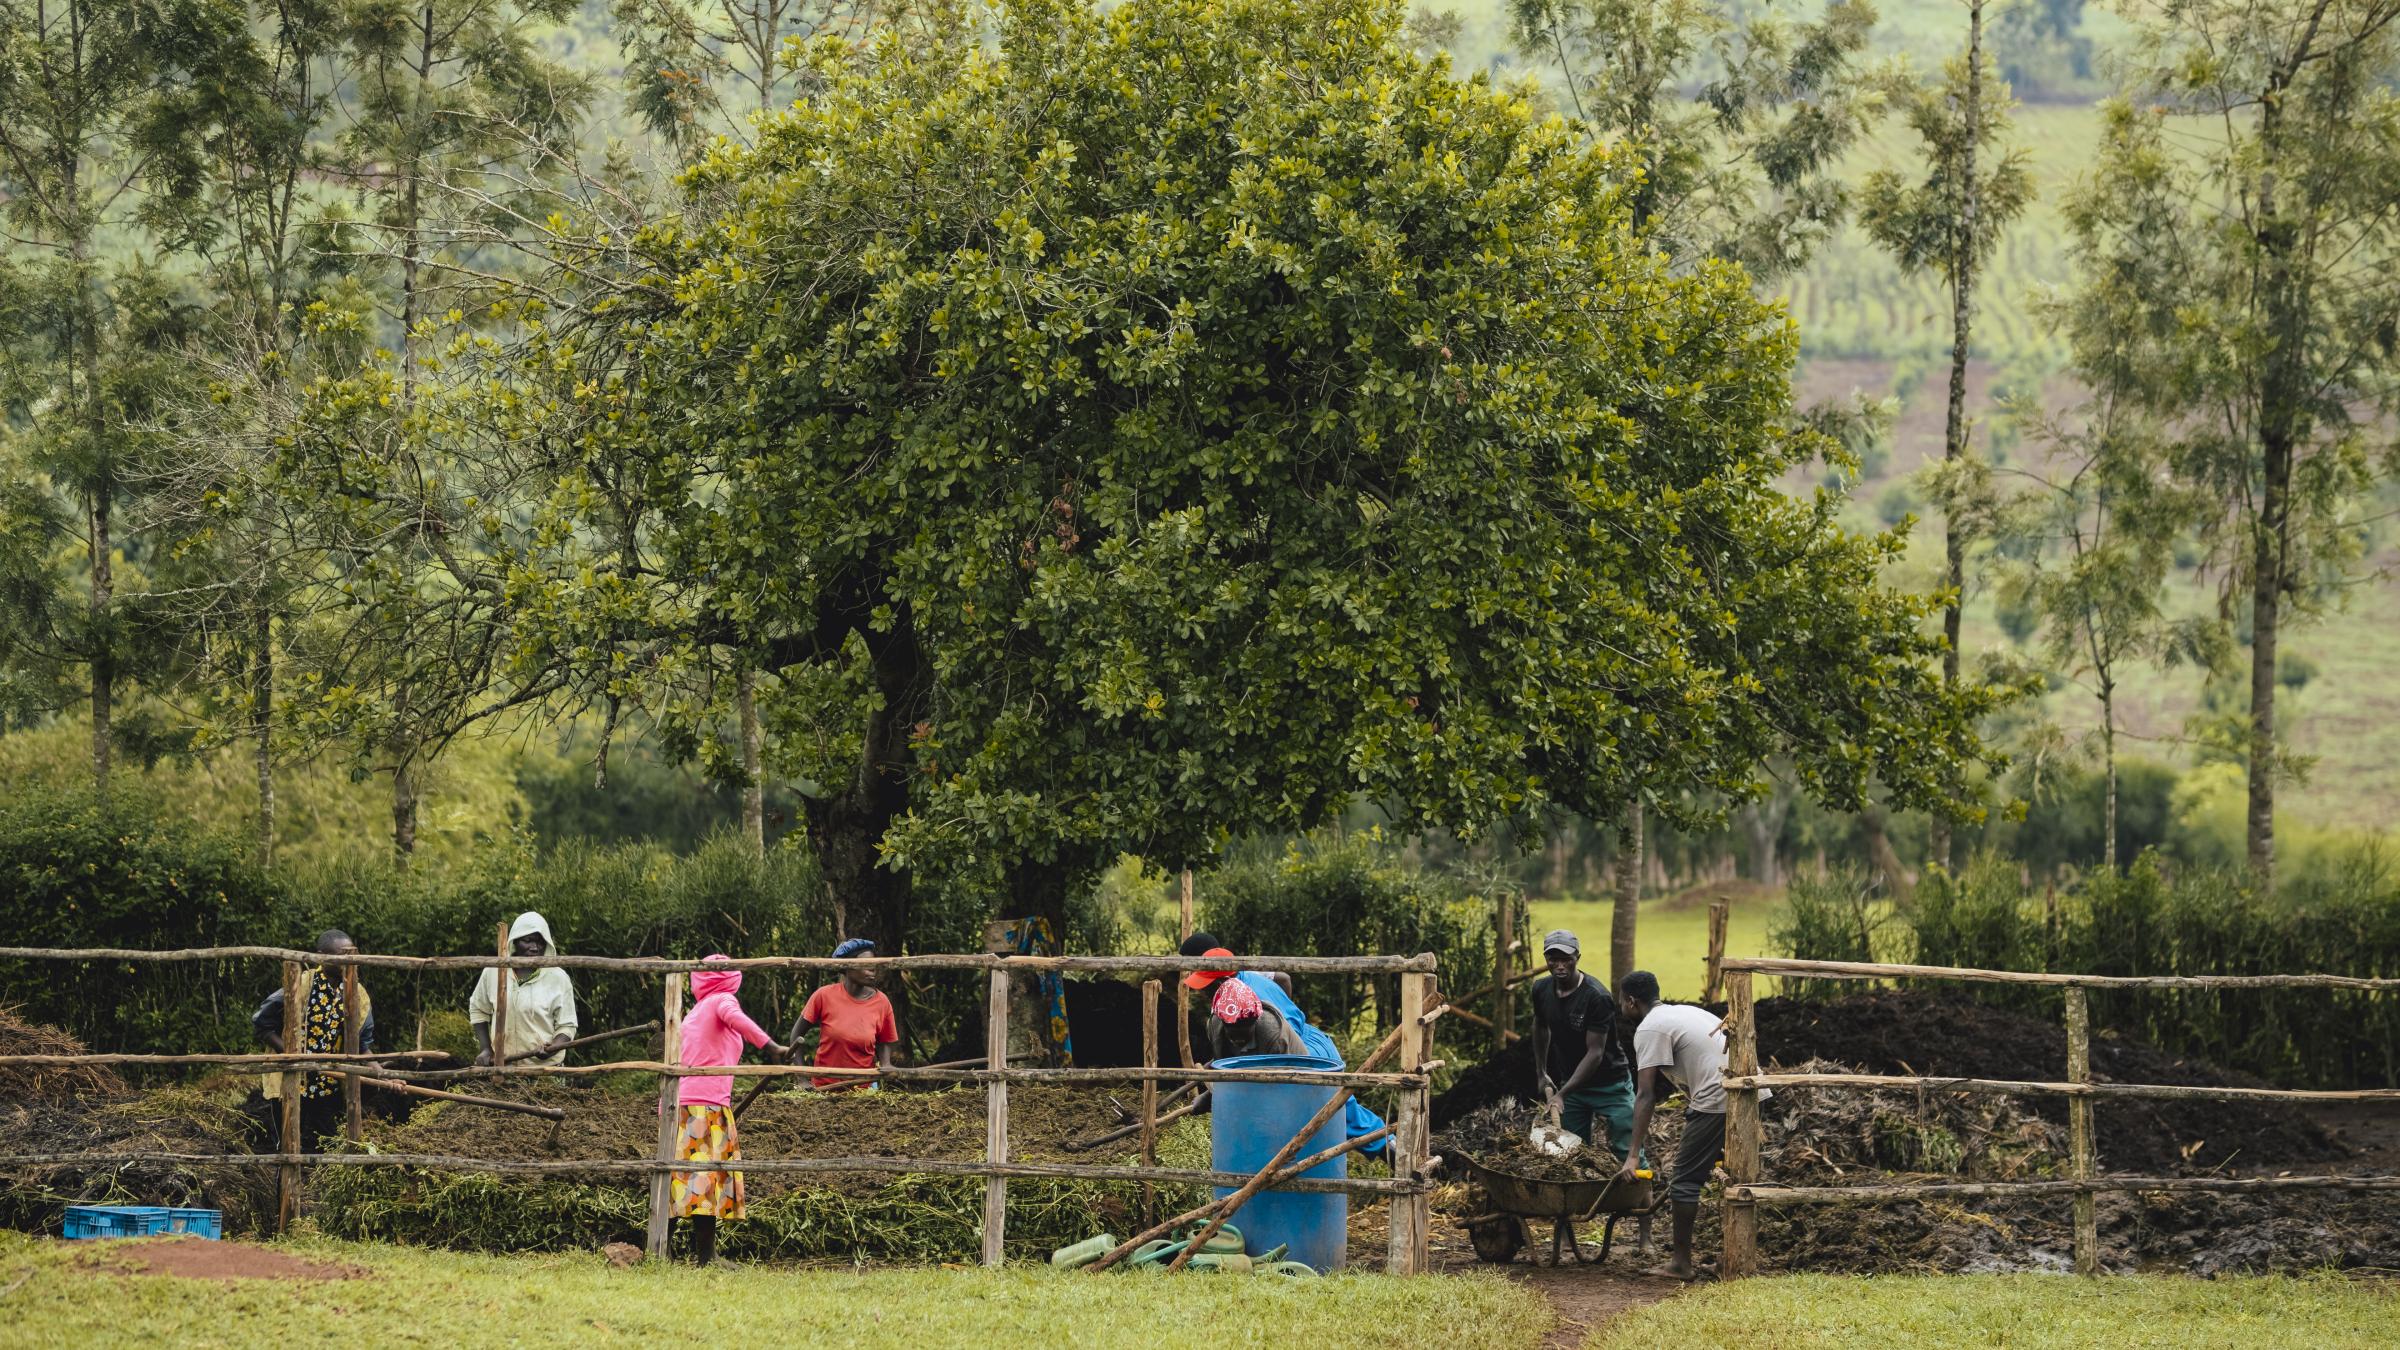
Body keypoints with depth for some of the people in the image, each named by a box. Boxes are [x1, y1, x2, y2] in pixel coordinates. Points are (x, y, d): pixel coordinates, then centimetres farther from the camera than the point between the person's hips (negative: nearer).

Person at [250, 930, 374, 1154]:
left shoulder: (357, 995, -1)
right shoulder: (301, 985, -16)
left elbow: (362, 1046, 3)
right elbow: (260, 1023, -10)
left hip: (329, 1091, 5)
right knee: (293, 1156, -1)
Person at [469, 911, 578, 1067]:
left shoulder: (558, 978, -5)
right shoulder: (493, 971, 2)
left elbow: (566, 1025, -2)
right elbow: (477, 1010, 16)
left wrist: (552, 1048, -22)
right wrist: (485, 1049, 6)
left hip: (545, 1066, -2)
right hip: (501, 1066, 2)